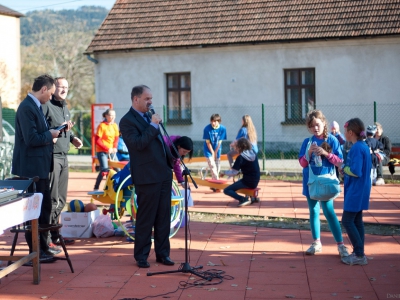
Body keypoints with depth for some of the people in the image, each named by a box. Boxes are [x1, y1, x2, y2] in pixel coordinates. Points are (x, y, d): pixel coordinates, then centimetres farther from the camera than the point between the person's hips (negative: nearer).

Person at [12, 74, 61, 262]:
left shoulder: (35, 106, 12)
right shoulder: (27, 108, -19)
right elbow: (31, 139, -25)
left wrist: (53, 131, 4)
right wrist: (50, 135, -11)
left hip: (40, 166, 10)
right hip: (32, 167, -10)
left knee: (44, 207, 18)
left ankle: (43, 246, 30)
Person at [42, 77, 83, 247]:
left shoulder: (65, 108, 19)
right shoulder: (46, 106, -10)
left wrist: (73, 138, 7)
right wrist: (59, 129, -26)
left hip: (63, 157, 9)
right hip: (51, 156, -9)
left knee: (61, 200, 13)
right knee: (51, 199, -8)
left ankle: (54, 234, 24)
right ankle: (45, 238, 0)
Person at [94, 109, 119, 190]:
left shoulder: (115, 125, 6)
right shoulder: (102, 125, -12)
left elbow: (116, 138, 14)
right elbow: (97, 140, -13)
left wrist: (114, 147, -3)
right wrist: (107, 148, -18)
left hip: (112, 151, 6)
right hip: (102, 151, -6)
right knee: (104, 170, -15)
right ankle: (96, 188, -1)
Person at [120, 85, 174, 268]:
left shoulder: (149, 117, 16)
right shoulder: (127, 121, -9)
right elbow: (138, 144, -23)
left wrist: (171, 160, 19)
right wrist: (153, 126, -19)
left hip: (164, 174, 8)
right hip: (147, 177, -8)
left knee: (163, 217, 10)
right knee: (145, 219, 0)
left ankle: (162, 253, 19)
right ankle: (141, 256, 12)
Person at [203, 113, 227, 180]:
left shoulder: (222, 129, -17)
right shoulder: (207, 128, -22)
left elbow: (220, 142, -10)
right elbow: (208, 142, -14)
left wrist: (215, 152, -8)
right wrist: (212, 153, -11)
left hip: (217, 149, 3)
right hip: (209, 149, -3)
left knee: (217, 167, 7)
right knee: (212, 166, -12)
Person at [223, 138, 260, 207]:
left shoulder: (240, 158, -16)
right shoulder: (253, 152, 3)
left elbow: (233, 172, -17)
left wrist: (225, 172, 1)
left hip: (248, 182, -8)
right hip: (255, 182, 8)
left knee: (226, 190, -5)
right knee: (238, 182, 38)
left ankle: (243, 199, -22)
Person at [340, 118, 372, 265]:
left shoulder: (356, 148, -19)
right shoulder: (364, 146, 10)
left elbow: (356, 171, -25)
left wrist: (344, 168, -8)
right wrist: (346, 168, 6)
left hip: (355, 191, -10)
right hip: (361, 191, 10)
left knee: (347, 221, -5)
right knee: (357, 221, 13)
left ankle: (359, 255, -4)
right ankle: (359, 253, 18)